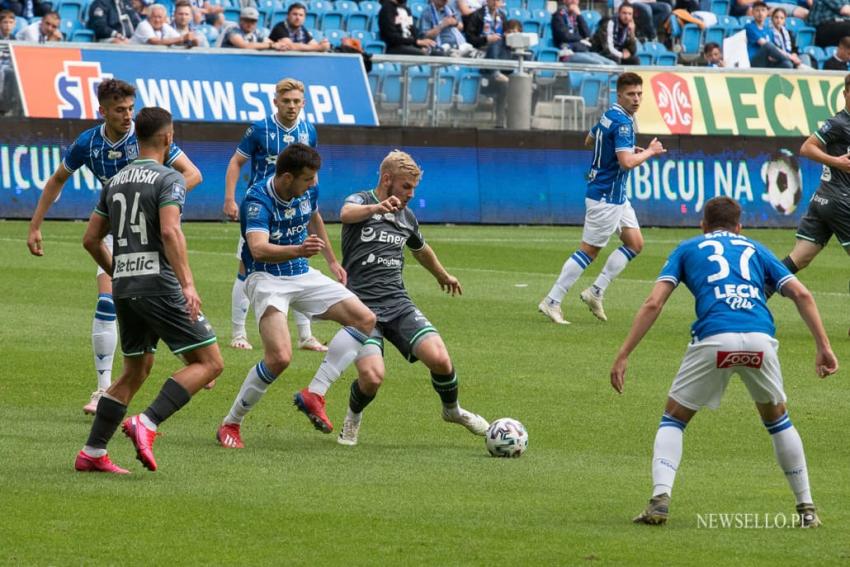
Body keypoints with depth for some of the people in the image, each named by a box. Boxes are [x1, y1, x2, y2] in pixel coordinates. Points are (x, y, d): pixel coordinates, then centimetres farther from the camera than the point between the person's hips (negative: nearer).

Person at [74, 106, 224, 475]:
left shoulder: (116, 182, 15)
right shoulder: (169, 179, -6)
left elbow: (91, 239, 19)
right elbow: (170, 231, -21)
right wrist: (188, 284, -25)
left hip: (124, 289, 8)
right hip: (160, 287, -8)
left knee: (135, 372, 19)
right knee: (209, 363, -2)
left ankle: (92, 453, 15)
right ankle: (147, 423, -18)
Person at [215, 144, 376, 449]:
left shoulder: (308, 190, -3)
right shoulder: (257, 200, -25)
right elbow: (258, 249, -41)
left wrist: (332, 261, 31)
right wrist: (299, 250, -58)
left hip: (303, 275, 8)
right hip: (266, 278, -8)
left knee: (365, 320, -2)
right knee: (280, 357, -26)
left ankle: (313, 395, -1)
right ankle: (230, 424, -8)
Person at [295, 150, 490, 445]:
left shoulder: (407, 216, 16)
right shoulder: (360, 200, -3)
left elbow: (421, 250, 37)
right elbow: (347, 214, -29)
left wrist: (443, 275, 53)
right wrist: (377, 208, -50)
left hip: (398, 303, 5)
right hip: (362, 306, -5)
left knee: (440, 359, -16)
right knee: (372, 376, -24)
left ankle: (452, 410, 16)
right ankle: (353, 417, 11)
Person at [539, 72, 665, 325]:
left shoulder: (610, 115, 9)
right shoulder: (622, 122, -22)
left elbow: (589, 140, 25)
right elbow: (626, 162, -32)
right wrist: (649, 152, -15)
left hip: (616, 195, 10)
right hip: (606, 197, -10)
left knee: (635, 243, 11)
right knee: (589, 250, -4)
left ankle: (596, 292, 11)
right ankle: (552, 302, 1)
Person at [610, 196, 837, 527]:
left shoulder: (688, 249, 24)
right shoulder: (755, 249, 29)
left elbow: (654, 303, 11)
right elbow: (801, 294, 16)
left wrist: (623, 356, 11)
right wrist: (823, 347, 16)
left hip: (713, 339, -2)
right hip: (759, 339, 2)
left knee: (673, 420, 17)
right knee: (777, 419, 26)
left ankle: (660, 499, -4)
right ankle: (806, 508, 24)